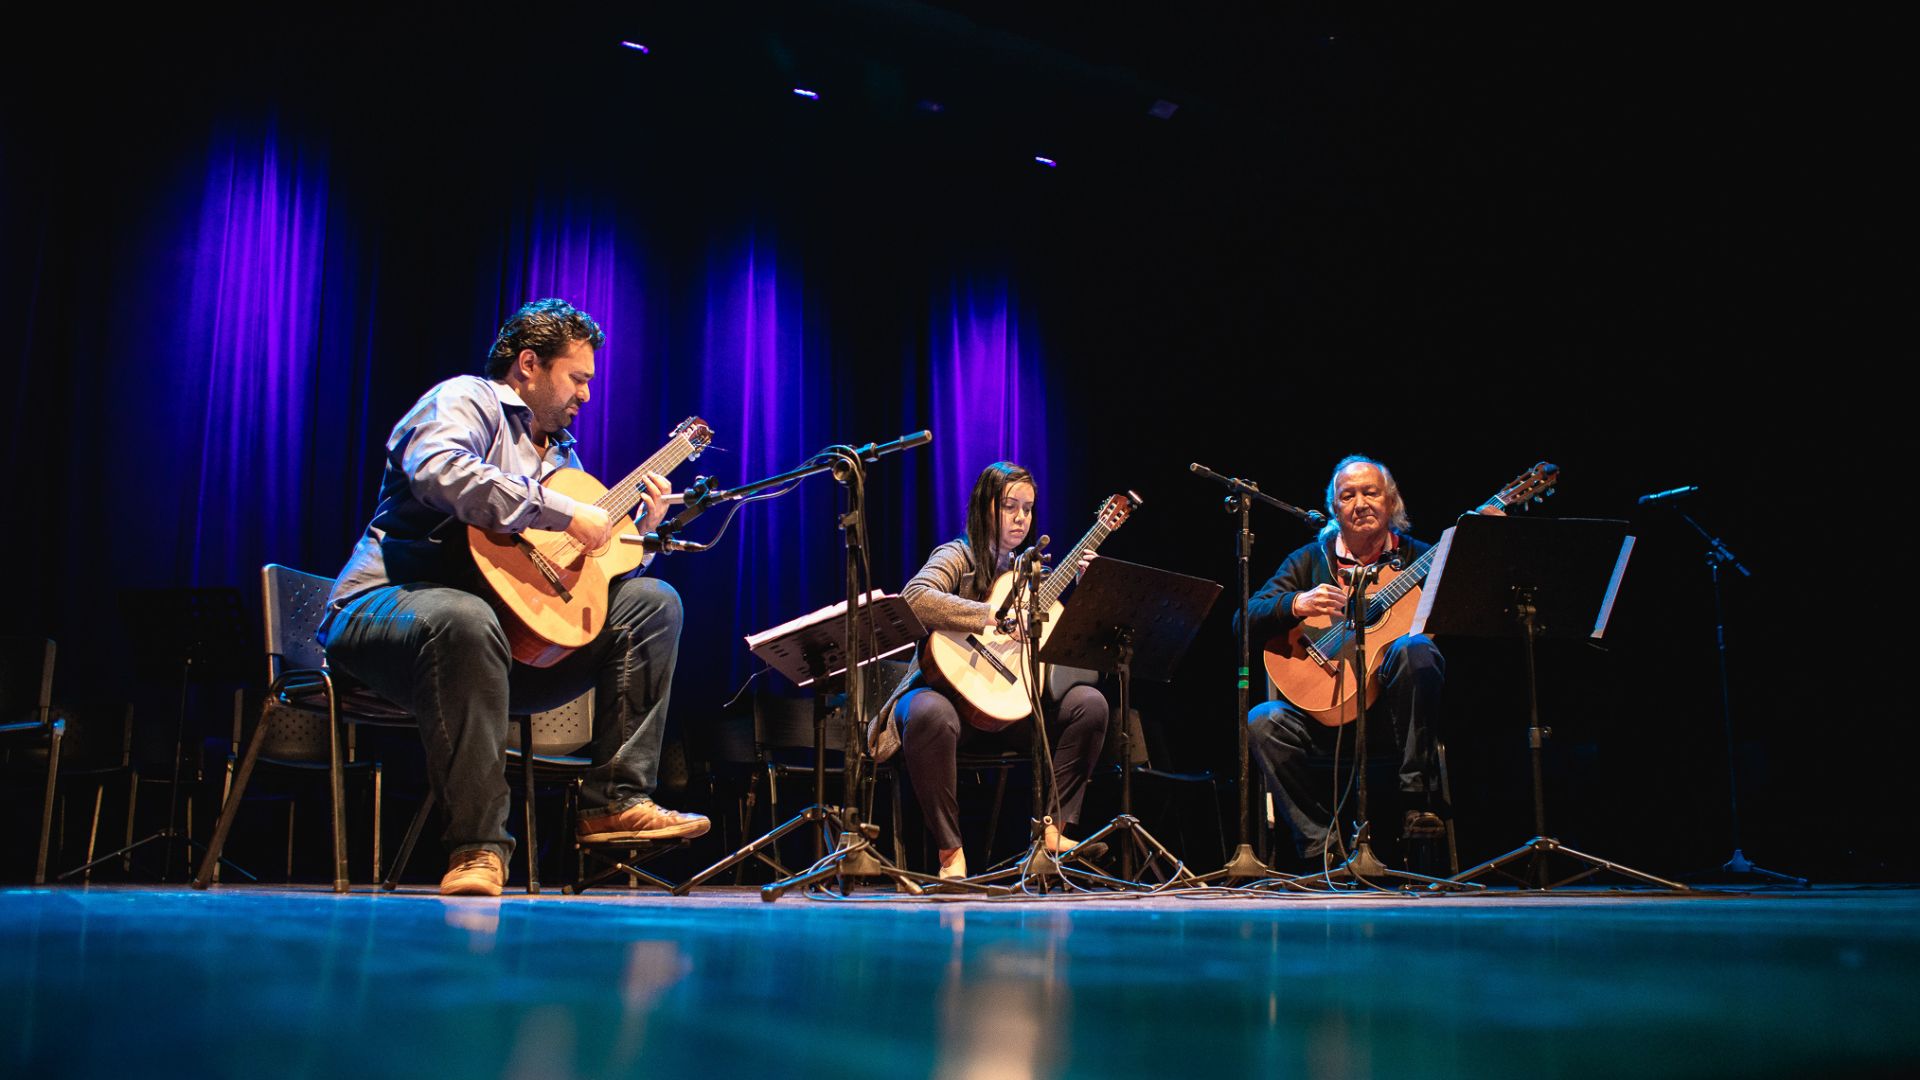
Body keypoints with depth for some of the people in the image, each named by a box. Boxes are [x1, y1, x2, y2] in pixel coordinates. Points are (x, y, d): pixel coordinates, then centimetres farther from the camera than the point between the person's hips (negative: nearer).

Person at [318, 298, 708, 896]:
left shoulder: (561, 450, 24)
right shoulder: (466, 399, -1)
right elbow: (438, 470, -27)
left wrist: (641, 529, 9)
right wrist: (563, 513, -26)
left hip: (517, 630, 8)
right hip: (392, 602, -8)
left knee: (651, 599, -3)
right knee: (465, 619, -43)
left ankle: (617, 798, -11)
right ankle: (478, 846, -34)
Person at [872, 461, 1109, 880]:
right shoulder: (958, 556, -4)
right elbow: (915, 598, -28)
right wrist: (994, 616, -29)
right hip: (948, 690, -6)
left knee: (1089, 701, -14)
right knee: (930, 714, -40)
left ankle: (1053, 829, -12)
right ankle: (950, 851, -27)